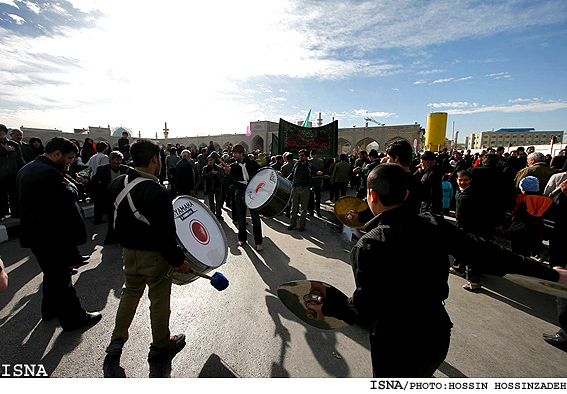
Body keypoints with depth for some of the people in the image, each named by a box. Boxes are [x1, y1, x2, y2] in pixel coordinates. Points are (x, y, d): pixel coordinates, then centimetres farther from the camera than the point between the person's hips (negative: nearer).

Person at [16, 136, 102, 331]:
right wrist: (70, 183, -7)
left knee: (53, 273, 25)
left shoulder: (26, 169, 11)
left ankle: (50, 309, 42)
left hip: (34, 232, 10)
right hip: (51, 236, -10)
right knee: (61, 278, 2)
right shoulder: (49, 172, -24)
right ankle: (73, 318, 15)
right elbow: (70, 195, -27)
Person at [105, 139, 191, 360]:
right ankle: (160, 345, 30)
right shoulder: (157, 192, -27)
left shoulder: (118, 184, -3)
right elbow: (164, 234, -25)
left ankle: (117, 340, 41)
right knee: (159, 300, 11)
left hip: (128, 251, 7)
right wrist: (178, 260, -16)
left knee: (130, 293, 26)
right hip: (154, 255, -7)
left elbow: (118, 221, 10)